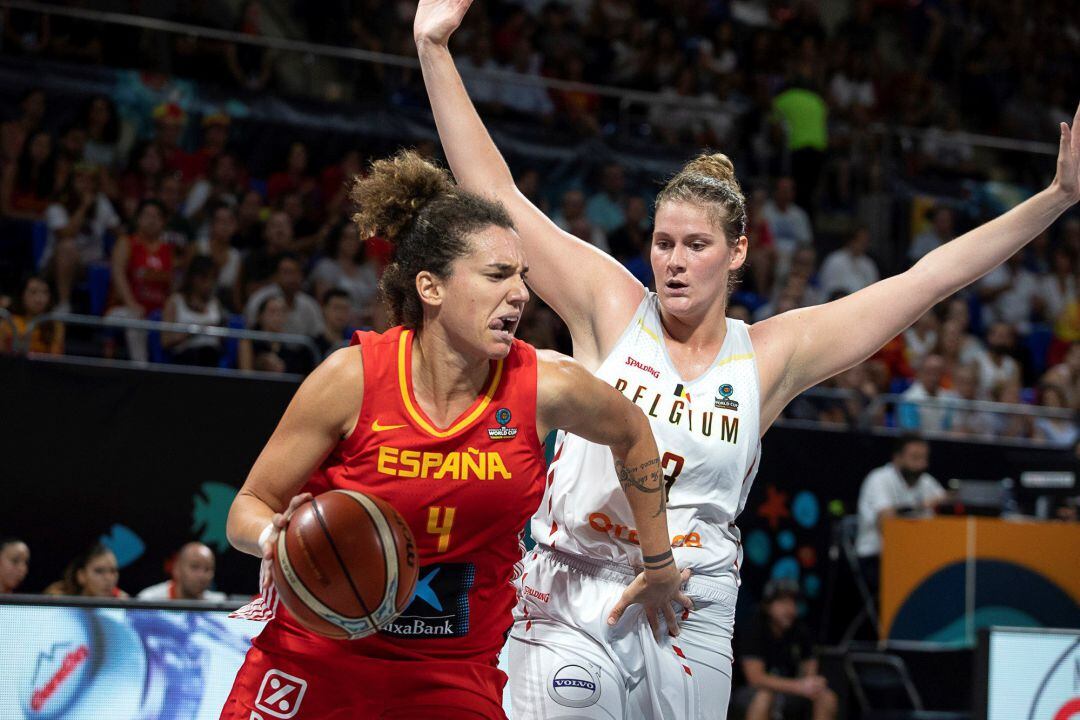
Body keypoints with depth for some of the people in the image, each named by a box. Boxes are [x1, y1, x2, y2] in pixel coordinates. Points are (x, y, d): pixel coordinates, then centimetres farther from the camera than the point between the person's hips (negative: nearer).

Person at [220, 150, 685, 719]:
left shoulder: (547, 386, -12)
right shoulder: (353, 377, -16)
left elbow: (632, 434, 11)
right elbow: (248, 508, -7)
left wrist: (659, 566, 18)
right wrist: (277, 538, -30)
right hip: (315, 658, -1)